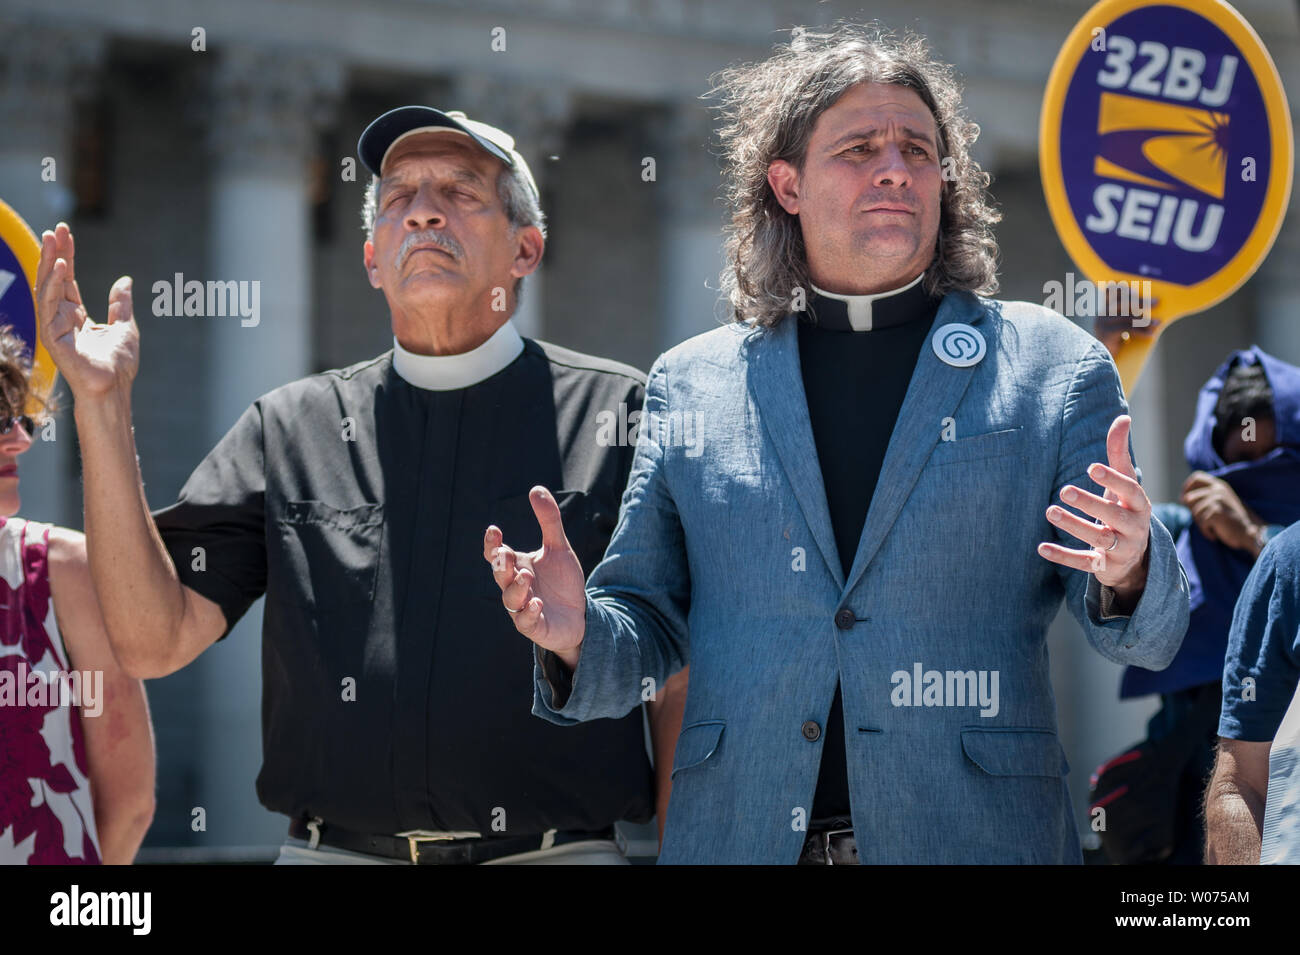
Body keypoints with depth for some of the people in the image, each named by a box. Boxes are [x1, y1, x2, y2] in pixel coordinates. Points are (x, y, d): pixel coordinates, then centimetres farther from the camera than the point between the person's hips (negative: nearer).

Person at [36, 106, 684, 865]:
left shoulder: (618, 412, 6)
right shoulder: (290, 430, 13)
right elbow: (154, 638, 4)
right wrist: (102, 404, -1)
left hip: (556, 851, -2)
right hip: (333, 850, 2)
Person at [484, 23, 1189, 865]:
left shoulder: (1056, 368, 4)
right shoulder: (689, 385, 9)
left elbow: (1148, 639, 2)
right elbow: (653, 628, 13)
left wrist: (1128, 575, -20)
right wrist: (579, 638, -9)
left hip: (975, 833, -1)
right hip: (738, 836, 1)